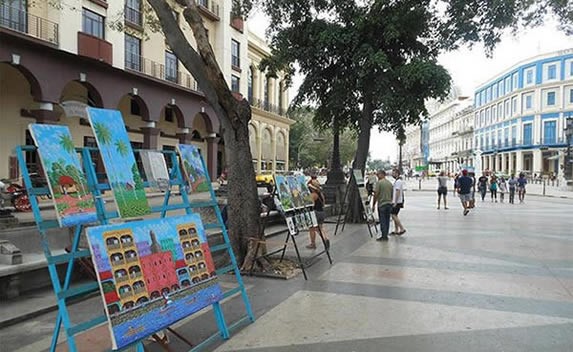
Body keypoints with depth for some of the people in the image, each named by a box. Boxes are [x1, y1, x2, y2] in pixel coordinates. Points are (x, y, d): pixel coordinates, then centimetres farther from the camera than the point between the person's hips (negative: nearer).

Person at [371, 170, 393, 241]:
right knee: (387, 220, 10)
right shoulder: (390, 183, 11)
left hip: (382, 204, -7)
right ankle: (385, 236, 15)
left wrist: (373, 205, -7)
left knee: (383, 221, -2)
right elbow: (392, 195, 16)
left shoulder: (379, 182, -11)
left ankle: (383, 236, 0)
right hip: (389, 204, 7)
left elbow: (376, 194, -14)